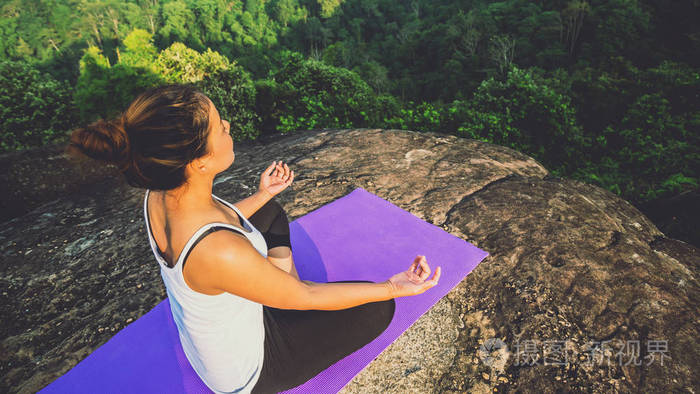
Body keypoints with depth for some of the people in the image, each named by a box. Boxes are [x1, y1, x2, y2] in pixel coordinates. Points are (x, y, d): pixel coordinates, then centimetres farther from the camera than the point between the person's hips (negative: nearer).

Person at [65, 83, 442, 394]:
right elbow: (307, 297, -27)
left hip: (206, 327, 7)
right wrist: (394, 287, -20)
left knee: (271, 212, 19)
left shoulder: (161, 195, -19)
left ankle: (280, 295, 22)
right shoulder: (219, 254, -44)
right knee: (378, 308, -3)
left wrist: (262, 195, 9)